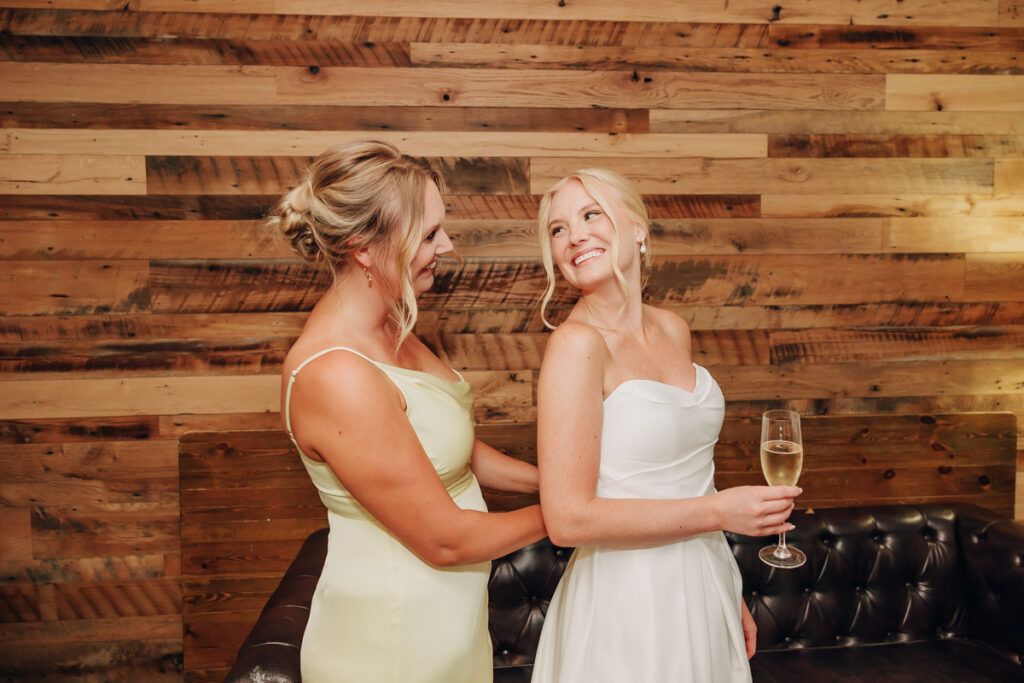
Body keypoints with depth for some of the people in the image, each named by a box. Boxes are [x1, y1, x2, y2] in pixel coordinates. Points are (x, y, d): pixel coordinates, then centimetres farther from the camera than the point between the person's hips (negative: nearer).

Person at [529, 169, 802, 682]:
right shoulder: (576, 343, -19)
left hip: (704, 586, 7)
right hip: (629, 597, -6)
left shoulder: (673, 330, 3)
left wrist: (731, 595, 15)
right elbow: (567, 518, -23)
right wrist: (719, 511, -18)